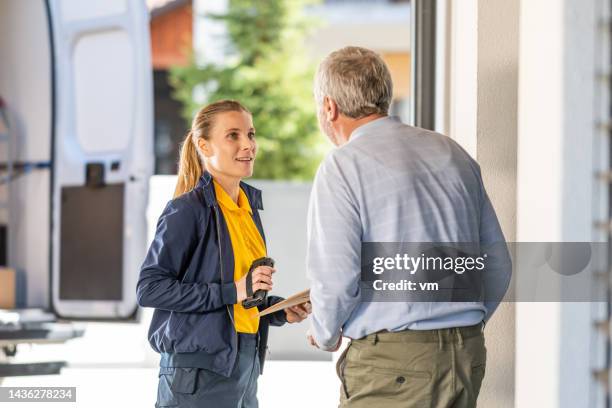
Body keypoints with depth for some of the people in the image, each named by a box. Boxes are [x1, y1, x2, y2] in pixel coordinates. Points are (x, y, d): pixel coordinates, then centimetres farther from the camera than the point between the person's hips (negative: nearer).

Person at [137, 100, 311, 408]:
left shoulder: (248, 206, 11)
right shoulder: (188, 210, -12)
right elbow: (149, 288, -18)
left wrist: (280, 311, 3)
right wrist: (232, 291, -22)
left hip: (244, 361, 8)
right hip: (199, 368, -8)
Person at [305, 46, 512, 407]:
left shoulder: (341, 167, -7)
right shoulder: (453, 154, 13)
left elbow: (336, 280, -13)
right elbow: (498, 265, 14)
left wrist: (325, 334, 7)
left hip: (393, 364, -6)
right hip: (468, 358, 7)